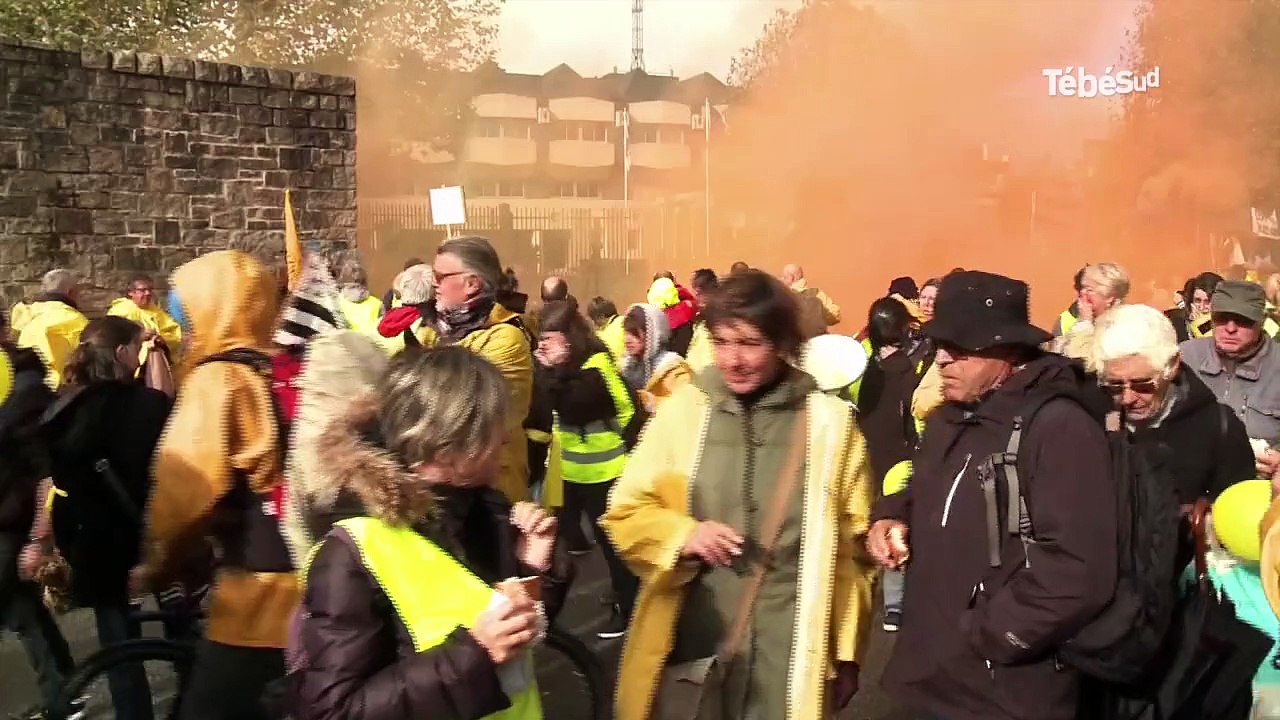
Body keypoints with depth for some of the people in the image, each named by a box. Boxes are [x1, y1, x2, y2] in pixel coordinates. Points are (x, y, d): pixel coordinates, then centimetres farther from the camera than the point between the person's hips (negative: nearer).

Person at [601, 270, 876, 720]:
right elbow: (625, 512, 6)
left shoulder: (829, 420, -3)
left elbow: (852, 543, 3)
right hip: (692, 641, 1)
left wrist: (846, 652, 7)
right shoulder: (682, 410, -1)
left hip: (791, 649, -1)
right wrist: (684, 535, -13)